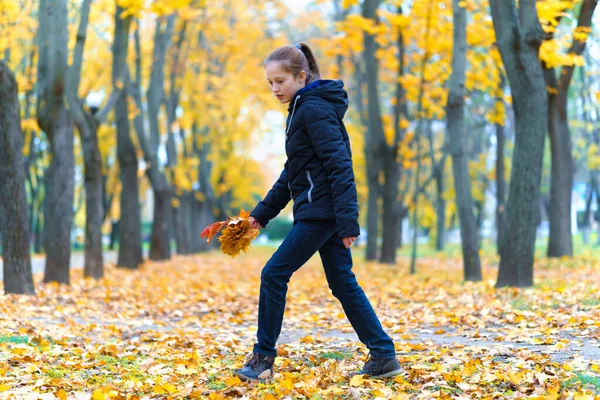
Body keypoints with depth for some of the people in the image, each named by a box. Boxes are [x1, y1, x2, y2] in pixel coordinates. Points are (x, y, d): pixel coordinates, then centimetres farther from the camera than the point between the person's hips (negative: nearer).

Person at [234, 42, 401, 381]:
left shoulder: (314, 109, -13)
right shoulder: (302, 109, 17)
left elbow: (339, 165, -20)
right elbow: (293, 172, 22)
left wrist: (348, 221, -24)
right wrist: (262, 214, 20)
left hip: (321, 210, -10)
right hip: (325, 213, 10)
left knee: (274, 274, -5)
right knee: (343, 283, 11)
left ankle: (264, 358, 3)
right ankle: (384, 356, 14)